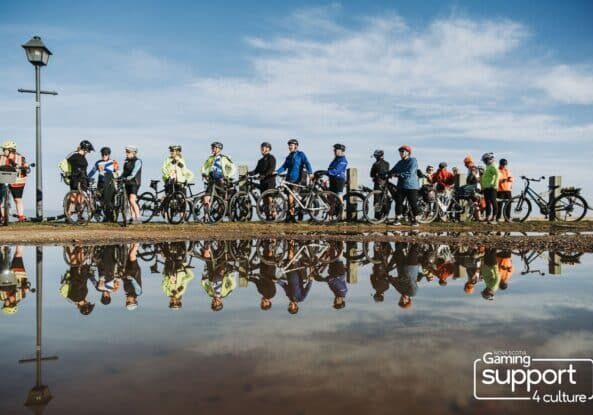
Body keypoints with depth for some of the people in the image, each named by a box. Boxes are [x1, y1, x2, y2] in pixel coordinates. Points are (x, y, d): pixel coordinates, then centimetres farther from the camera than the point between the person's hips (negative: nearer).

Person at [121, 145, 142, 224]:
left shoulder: (137, 161, -8)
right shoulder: (127, 162, 15)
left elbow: (134, 172, -21)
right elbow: (124, 172, 13)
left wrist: (128, 178, -34)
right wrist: (121, 178, -4)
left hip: (134, 183, -8)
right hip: (128, 183, 8)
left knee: (132, 200, -18)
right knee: (130, 201, 7)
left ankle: (138, 218, -16)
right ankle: (133, 218, 12)